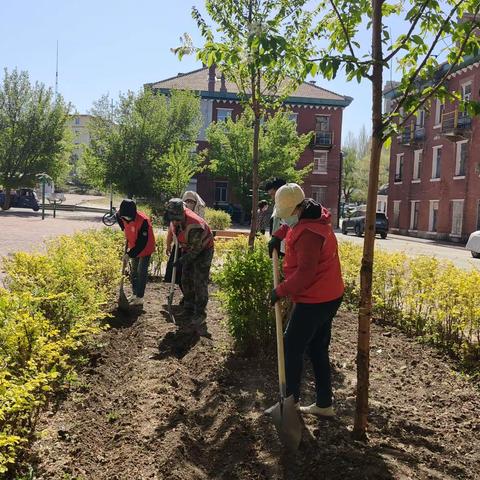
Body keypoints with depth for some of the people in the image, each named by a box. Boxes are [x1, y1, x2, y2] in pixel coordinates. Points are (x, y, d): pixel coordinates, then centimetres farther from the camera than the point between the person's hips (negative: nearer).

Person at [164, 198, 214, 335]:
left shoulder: (195, 226, -38)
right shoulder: (179, 218, -14)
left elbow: (196, 248, -28)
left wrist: (183, 260, -20)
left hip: (203, 250, -8)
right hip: (189, 250, 8)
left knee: (200, 284, -11)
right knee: (186, 280, 13)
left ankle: (199, 316, -5)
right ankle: (188, 310, 27)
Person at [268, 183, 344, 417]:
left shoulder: (308, 233, -24)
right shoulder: (316, 216, 7)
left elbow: (305, 273, -29)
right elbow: (293, 225, 29)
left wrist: (280, 290, -19)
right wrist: (278, 235, 13)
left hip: (313, 301, -10)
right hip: (329, 297, 10)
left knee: (291, 349, 2)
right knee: (318, 350, 18)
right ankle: (324, 404, 26)